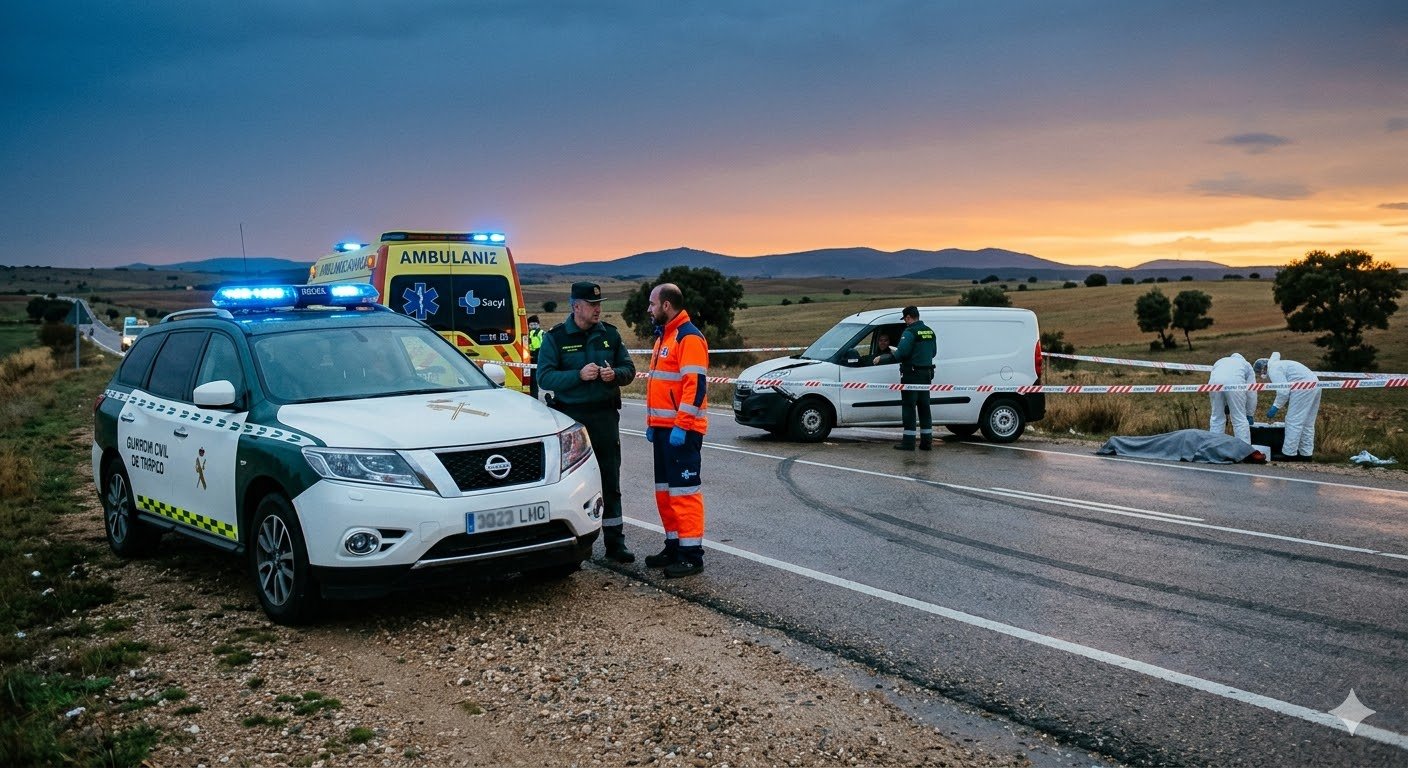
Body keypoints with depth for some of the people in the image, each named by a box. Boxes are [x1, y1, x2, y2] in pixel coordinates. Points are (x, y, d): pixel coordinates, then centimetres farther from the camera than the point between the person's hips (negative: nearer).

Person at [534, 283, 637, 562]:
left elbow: (629, 369, 12)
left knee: (610, 480, 4)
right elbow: (544, 376, -9)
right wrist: (579, 375, -21)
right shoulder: (556, 337, -2)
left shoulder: (610, 334, 8)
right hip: (571, 416, -2)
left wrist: (615, 374, -11)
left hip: (605, 416, 3)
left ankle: (614, 541, 11)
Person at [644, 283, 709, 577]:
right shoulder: (663, 336, 19)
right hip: (662, 428, 10)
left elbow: (695, 386, -20)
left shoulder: (689, 337, -12)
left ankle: (691, 554, -4)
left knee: (684, 490, -8)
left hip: (682, 430, -10)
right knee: (665, 489, 13)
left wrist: (681, 426, -24)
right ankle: (673, 546, 22)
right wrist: (651, 423, 22)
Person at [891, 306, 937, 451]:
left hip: (911, 375, -8)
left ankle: (908, 441, -3)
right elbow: (934, 352, 18)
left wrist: (895, 353, -1)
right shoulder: (930, 332, 11)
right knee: (924, 407, 12)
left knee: (908, 407, -3)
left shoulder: (910, 332, -15)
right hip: (926, 374, 8)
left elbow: (902, 352, -21)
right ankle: (927, 441, 14)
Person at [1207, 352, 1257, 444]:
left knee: (1216, 418, 17)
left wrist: (1225, 409, 41)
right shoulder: (1246, 364, 34)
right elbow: (1251, 393, 29)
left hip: (1214, 383, 2)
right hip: (1234, 384, -2)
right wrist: (1249, 414, 36)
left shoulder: (1219, 362, 41)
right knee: (1240, 420, 6)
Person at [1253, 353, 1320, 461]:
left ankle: (1289, 453, -4)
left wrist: (1275, 408, -6)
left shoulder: (1273, 370, -6)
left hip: (1303, 388, -10)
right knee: (1307, 423, 14)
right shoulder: (1277, 364, 25)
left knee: (1293, 422, -6)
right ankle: (1306, 453, 18)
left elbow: (1283, 391, -14)